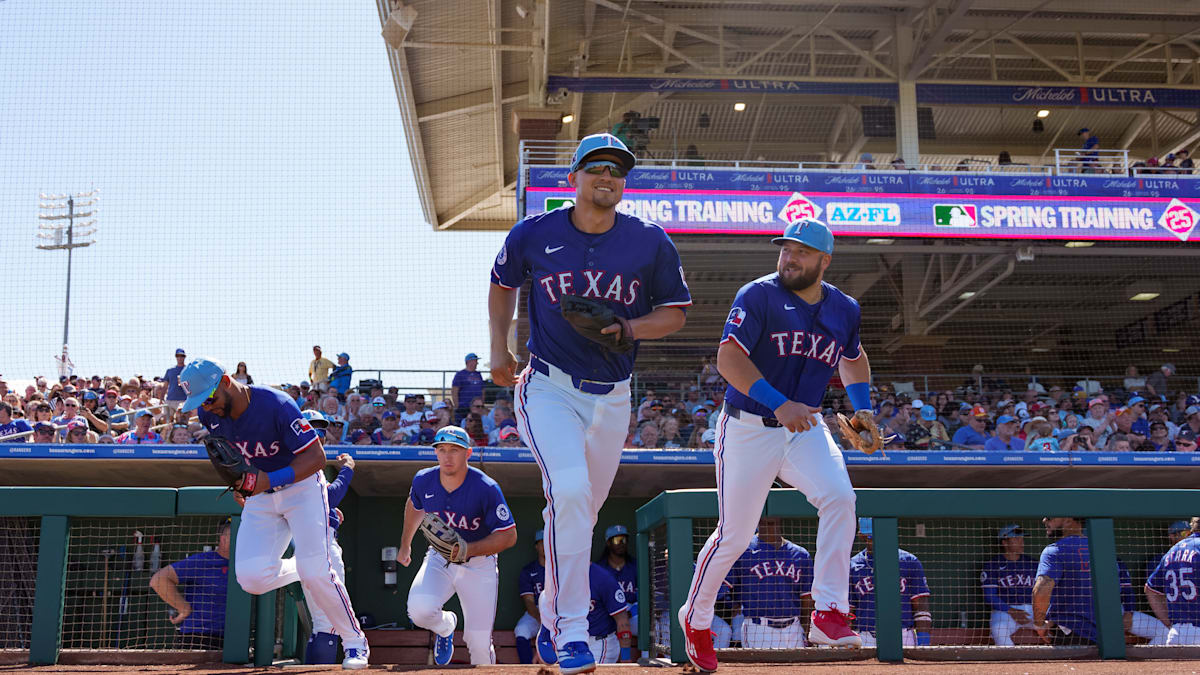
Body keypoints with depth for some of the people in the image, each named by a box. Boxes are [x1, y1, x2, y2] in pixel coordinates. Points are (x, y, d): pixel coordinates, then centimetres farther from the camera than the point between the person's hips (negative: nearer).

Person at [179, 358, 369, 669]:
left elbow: (316, 458, -26)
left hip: (302, 486, -5)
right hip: (260, 495, 5)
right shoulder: (209, 415, -9)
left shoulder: (277, 406, -28)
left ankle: (355, 641, 4)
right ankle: (301, 568, 20)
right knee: (251, 578, -12)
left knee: (316, 573, -16)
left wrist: (271, 479, -37)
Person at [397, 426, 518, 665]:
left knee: (479, 642, -6)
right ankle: (445, 626, 11)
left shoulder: (486, 488, -22)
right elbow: (414, 506, 16)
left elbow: (509, 536, -20)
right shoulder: (423, 481, -9)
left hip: (478, 563, -3)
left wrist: (468, 550, -32)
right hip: (439, 559, 3)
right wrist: (405, 545, 26)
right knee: (419, 609, -25)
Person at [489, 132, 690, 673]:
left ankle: (552, 612, 37)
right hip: (548, 387, -3)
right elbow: (502, 284, 14)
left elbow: (674, 312, 4)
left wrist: (627, 329, -14)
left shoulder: (651, 243, -4)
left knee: (585, 505, 13)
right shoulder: (533, 234, -5)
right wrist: (499, 348, 5)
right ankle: (570, 632, -16)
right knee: (570, 491, -23)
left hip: (612, 396, 3)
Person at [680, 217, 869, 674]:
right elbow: (728, 359, -22)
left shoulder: (844, 309, 6)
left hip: (806, 428, 4)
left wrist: (862, 407, 10)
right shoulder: (759, 296, -11)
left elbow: (853, 358, 26)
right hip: (748, 428, -4)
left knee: (839, 498, -23)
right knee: (734, 535, 2)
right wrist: (779, 404, -33)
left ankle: (828, 614, -18)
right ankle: (696, 618, 27)